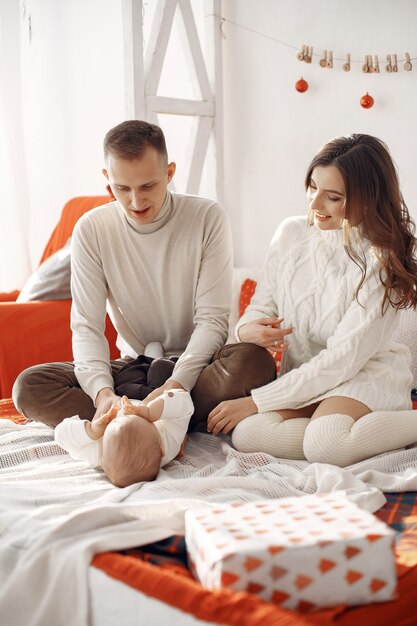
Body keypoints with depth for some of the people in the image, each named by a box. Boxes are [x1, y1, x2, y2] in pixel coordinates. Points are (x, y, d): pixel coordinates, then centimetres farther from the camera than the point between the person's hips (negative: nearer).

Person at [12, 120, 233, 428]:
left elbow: (213, 319, -14)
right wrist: (102, 392, -30)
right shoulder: (91, 229, -6)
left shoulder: (208, 218, -11)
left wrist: (176, 385, -31)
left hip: (195, 363, -2)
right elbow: (87, 326, -10)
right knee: (29, 385, -20)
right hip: (134, 365, 2)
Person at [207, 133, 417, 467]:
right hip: (304, 377, 5)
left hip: (366, 374, -5)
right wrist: (248, 329, -19)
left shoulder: (382, 261, -16)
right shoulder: (291, 233, 0)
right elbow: (262, 303, 9)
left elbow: (342, 360, -19)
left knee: (325, 445, -35)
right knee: (247, 434, -25)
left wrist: (255, 401, -19)